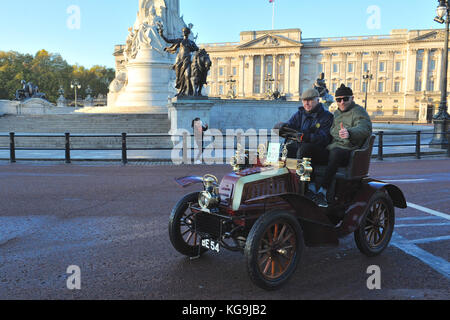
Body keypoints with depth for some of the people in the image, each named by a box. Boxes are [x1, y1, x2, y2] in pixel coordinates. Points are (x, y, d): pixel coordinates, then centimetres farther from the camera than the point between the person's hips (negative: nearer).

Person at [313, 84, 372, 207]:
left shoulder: (358, 112, 0)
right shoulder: (336, 113, 25)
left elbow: (365, 129, -21)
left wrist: (349, 132, -43)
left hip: (347, 150, -7)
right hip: (331, 147, 7)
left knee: (335, 152, -40)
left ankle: (322, 191, -43)